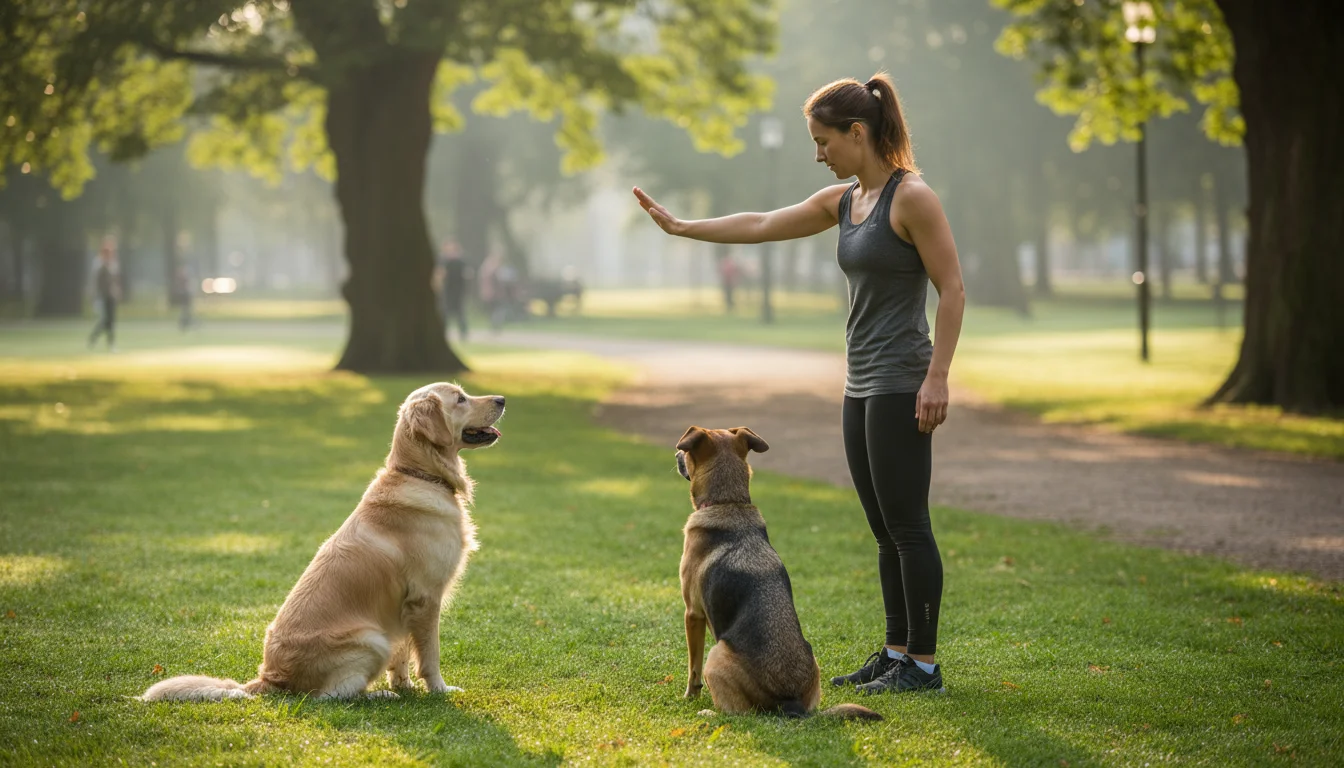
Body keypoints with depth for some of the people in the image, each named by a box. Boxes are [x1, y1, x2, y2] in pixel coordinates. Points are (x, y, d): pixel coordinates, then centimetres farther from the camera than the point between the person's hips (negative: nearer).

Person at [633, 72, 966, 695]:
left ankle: (923, 663, 1)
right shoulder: (844, 200, 13)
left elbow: (953, 290, -14)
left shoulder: (911, 197, -12)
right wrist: (680, 228, 22)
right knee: (885, 529, 12)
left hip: (901, 385, -9)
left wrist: (937, 377, -18)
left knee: (907, 525, -5)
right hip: (861, 385, 9)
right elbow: (761, 226, 21)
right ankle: (896, 652, 18)